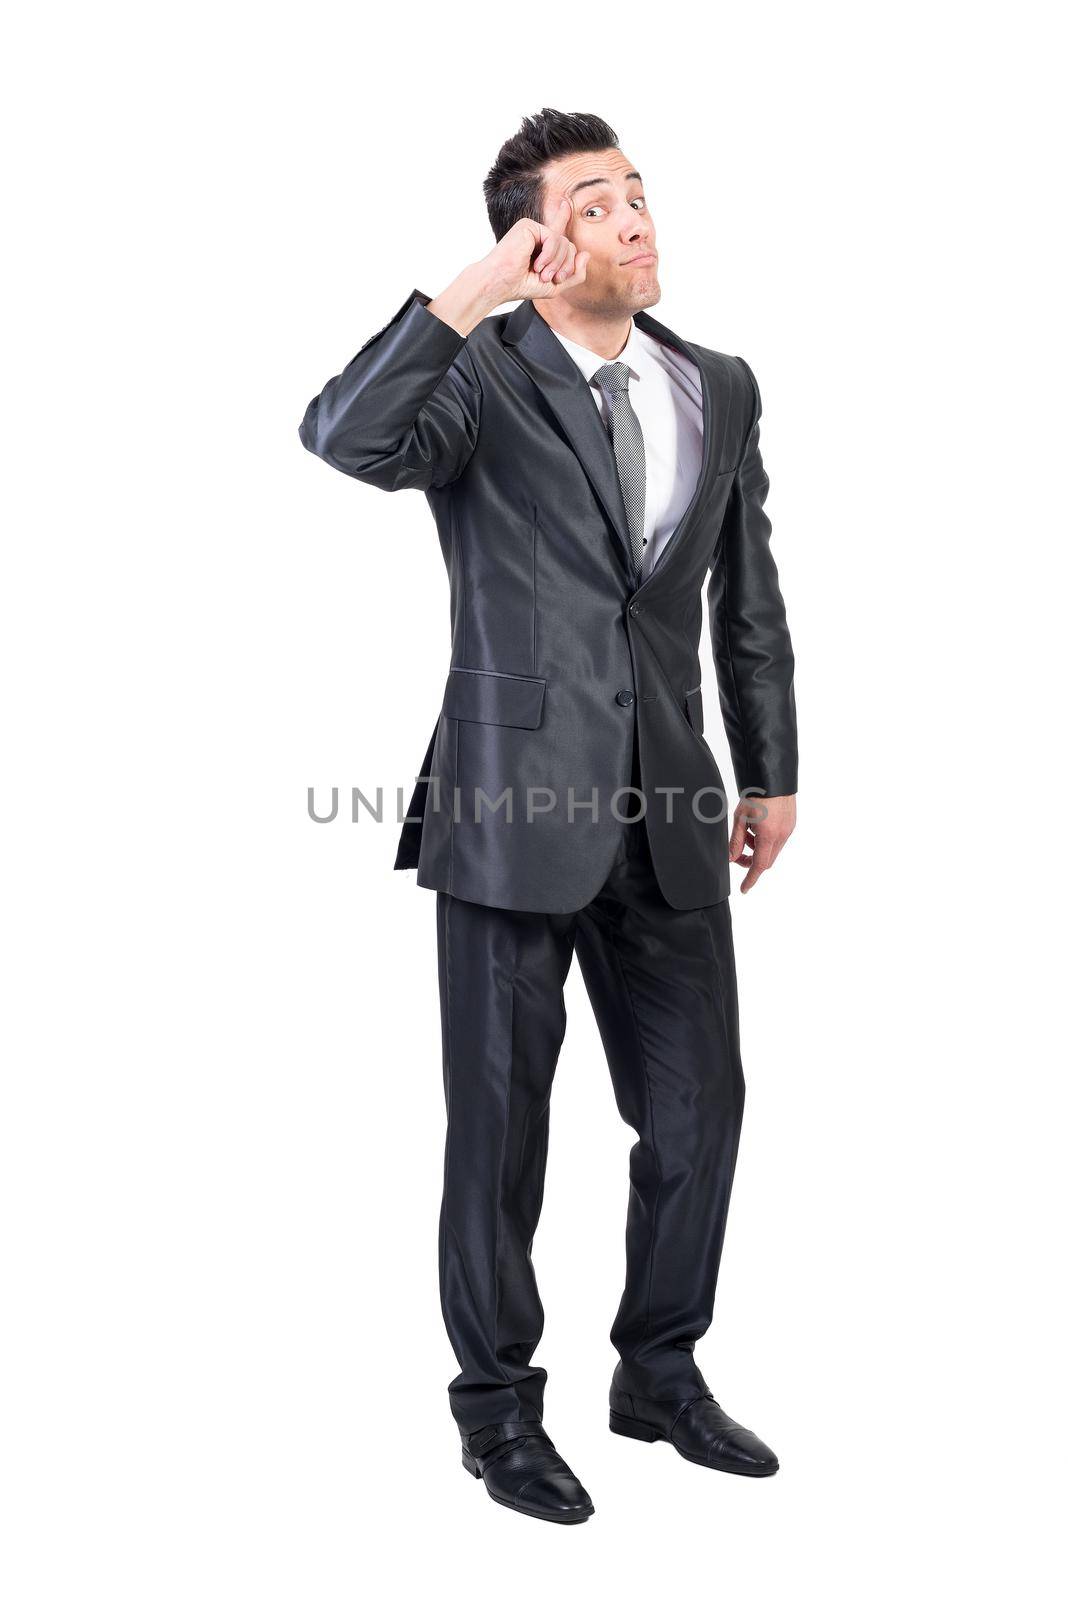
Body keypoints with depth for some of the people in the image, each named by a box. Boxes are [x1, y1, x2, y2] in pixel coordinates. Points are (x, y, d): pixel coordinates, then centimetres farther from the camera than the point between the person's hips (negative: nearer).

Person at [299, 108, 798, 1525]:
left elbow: (750, 600, 15)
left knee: (699, 1110, 12)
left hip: (667, 817, 5)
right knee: (499, 1127, 7)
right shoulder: (481, 380, -6)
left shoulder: (719, 390, 10)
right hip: (513, 810, -5)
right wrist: (471, 296, -27)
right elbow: (342, 436, -27)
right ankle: (499, 1409, 26)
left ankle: (661, 1375, 34)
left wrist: (772, 772, 16)